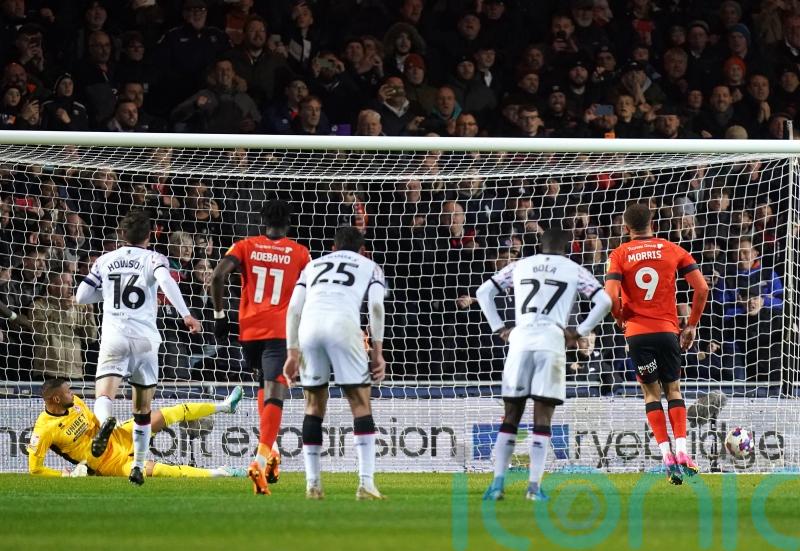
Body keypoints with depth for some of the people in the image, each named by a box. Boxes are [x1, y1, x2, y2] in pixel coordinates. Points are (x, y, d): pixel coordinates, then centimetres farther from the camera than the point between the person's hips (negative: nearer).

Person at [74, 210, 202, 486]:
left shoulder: (105, 261, 13)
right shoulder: (153, 259, 5)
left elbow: (81, 296, 15)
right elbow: (166, 281, -17)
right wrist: (186, 315, -22)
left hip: (114, 338, 0)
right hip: (145, 339, 0)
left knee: (103, 397, -13)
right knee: (143, 409, 14)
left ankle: (105, 421, -48)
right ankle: (137, 466, 14)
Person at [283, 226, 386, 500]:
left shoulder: (313, 265, 33)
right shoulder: (370, 267, 26)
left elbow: (293, 309, 21)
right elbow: (376, 306, 8)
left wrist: (292, 352, 22)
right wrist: (377, 351, 8)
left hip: (309, 326, 3)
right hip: (343, 325, -3)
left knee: (314, 405, 15)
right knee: (361, 404, 3)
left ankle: (312, 484, 12)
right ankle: (366, 483, -7)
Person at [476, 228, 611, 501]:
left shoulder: (520, 266, 17)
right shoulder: (574, 271, 11)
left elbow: (483, 292, 17)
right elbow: (604, 302, 1)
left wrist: (499, 328, 17)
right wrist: (579, 332, 7)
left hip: (520, 341, 2)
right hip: (552, 343, -2)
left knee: (511, 415, 8)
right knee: (542, 417, 1)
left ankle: (498, 482, 0)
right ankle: (534, 486, -7)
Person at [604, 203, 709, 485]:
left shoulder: (619, 255, 1)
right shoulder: (672, 250, 5)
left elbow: (611, 296, -12)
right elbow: (702, 288, 0)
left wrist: (621, 319, 8)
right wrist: (692, 325, 10)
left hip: (637, 332, -1)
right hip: (668, 330, 1)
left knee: (651, 392, 7)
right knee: (673, 388, 12)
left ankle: (667, 457, -3)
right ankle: (682, 452, -4)